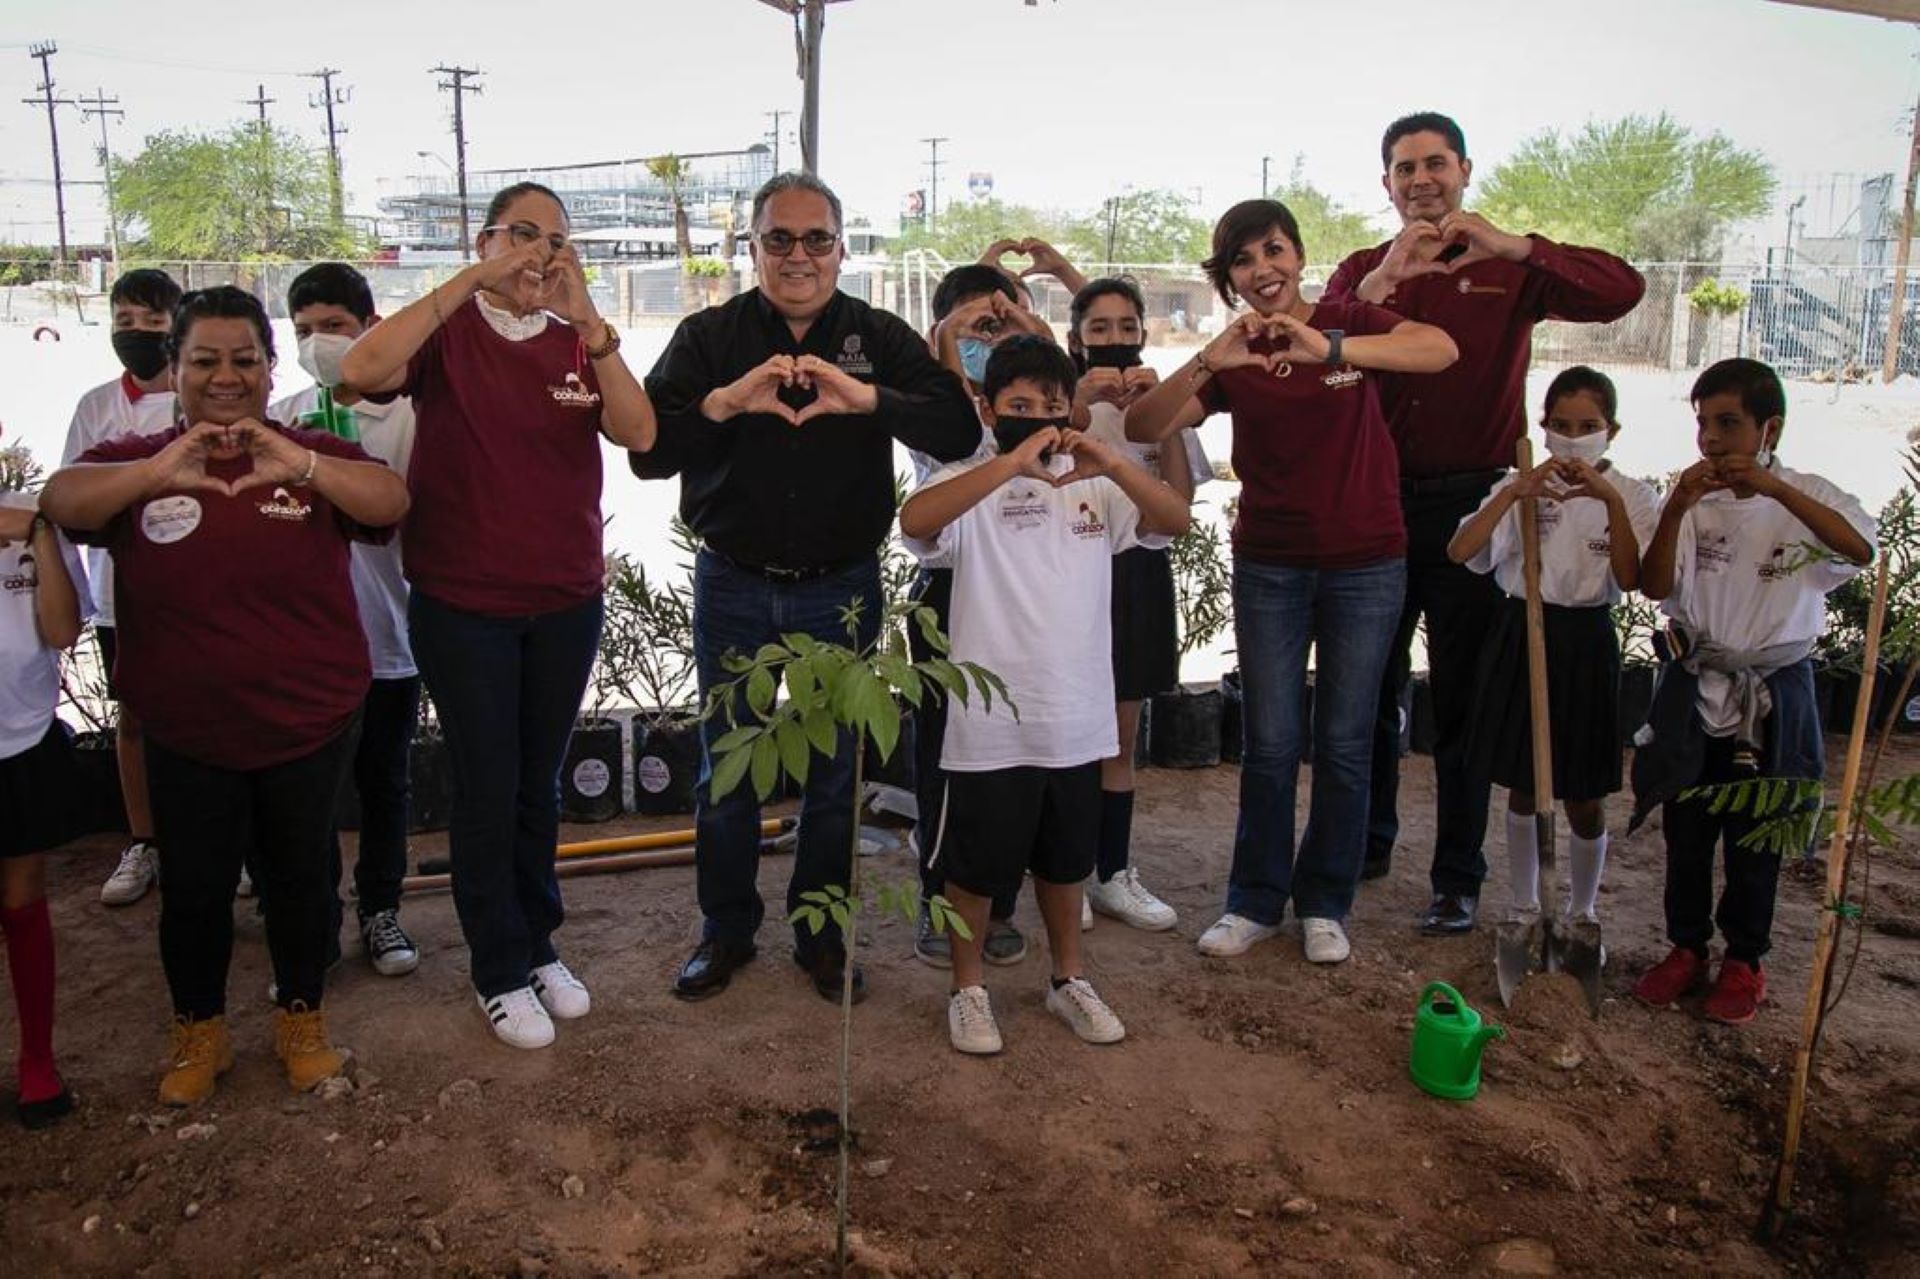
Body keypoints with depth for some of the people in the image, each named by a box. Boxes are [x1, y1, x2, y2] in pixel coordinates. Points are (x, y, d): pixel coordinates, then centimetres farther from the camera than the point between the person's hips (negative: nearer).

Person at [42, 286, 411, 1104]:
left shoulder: (314, 456, -3)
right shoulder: (135, 460, -1)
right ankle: (199, 1032, 33)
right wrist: (157, 473, -41)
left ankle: (301, 1019, 35)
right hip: (186, 732, 0)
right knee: (193, 887, 11)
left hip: (308, 724, 0)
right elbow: (62, 502, -20)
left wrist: (301, 466, -41)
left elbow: (391, 502, -21)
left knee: (298, 877, 15)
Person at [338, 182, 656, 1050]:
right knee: (486, 788, 4)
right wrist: (472, 281, -27)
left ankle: (539, 945, 32)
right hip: (462, 606, -3)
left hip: (566, 603, 3)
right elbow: (359, 371, -27)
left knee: (540, 783, 15)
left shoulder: (579, 343, 4)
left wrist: (587, 321, -24)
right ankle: (501, 972, 20)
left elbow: (639, 435, -14)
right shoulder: (446, 333, -5)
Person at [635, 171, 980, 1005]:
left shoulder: (881, 337, -1)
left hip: (841, 591, 0)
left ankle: (821, 934, 29)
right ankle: (727, 929, 30)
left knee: (836, 772, 11)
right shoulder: (709, 336, -2)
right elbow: (648, 451, -13)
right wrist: (727, 400, -29)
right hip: (734, 587, 0)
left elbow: (959, 432, -15)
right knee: (727, 771, 11)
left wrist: (866, 398, -30)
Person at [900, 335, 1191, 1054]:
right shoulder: (969, 484, -9)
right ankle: (967, 990, 30)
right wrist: (1011, 463, -37)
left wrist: (1113, 466, -25)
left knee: (1063, 859, 21)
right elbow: (915, 522, -30)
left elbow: (1175, 521, -8)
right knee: (977, 864, 11)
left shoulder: (1092, 485, 4)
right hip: (989, 724, -4)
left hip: (1076, 718, 4)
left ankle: (1069, 980, 39)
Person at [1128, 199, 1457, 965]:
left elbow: (1440, 350, -24)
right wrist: (1204, 364, -30)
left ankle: (1325, 903, 22)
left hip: (1366, 564, -1)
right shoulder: (1232, 358, 0)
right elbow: (1142, 428, -13)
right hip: (1269, 566, 1)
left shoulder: (1349, 321, -4)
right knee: (1270, 743, 5)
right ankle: (1255, 900, 20)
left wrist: (1329, 348, -39)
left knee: (1343, 744, 7)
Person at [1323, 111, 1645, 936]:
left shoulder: (1509, 270, 2)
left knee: (1463, 699, 4)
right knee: (1369, 690, 12)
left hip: (1470, 504, -2)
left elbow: (1622, 291, -14)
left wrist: (1516, 246, -25)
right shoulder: (1362, 272, 8)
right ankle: (1368, 840, 31)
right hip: (1378, 499, 3)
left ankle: (1459, 879, 15)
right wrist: (1380, 284, -24)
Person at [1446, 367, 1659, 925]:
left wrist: (1611, 499, -25)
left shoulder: (1632, 495, -2)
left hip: (1585, 643, -1)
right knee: (1523, 790, 13)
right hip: (1522, 635, 1)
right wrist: (1513, 492, -25)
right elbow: (1459, 552, -15)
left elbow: (1630, 578, -17)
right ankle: (1525, 909, 30)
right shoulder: (1522, 487, -1)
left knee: (1585, 799, 8)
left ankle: (1582, 913, 29)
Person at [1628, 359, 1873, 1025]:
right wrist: (1677, 508, -25)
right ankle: (1686, 948, 26)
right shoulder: (1693, 499, 0)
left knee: (1754, 839, 9)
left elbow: (1860, 549, -24)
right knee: (1686, 831, 10)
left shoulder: (1807, 497, -4)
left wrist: (1772, 487, -33)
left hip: (1772, 695, -2)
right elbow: (1655, 587, -11)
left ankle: (1744, 961, 25)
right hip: (1694, 687, 2)